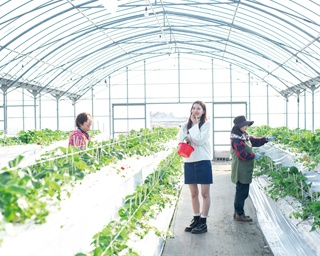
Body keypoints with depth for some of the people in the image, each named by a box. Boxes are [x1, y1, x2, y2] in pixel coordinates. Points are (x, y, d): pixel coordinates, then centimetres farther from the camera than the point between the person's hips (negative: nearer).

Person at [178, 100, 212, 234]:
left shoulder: (206, 124, -3)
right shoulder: (185, 126, 7)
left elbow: (199, 140, -15)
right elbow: (180, 142, 7)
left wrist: (195, 124, -10)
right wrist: (185, 142, -14)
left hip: (203, 162, -4)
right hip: (189, 162, 4)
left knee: (205, 193, 1)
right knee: (194, 194, 12)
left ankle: (203, 223, 8)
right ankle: (196, 219, 23)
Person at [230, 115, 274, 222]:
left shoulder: (245, 136, 11)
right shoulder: (236, 140, -18)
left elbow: (255, 141, 21)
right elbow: (242, 154, -22)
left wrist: (266, 139, 8)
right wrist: (254, 155, -12)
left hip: (245, 170, 10)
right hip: (241, 171, -10)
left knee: (241, 191, 15)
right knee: (242, 192, -4)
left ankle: (238, 212, 24)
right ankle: (239, 214, 5)